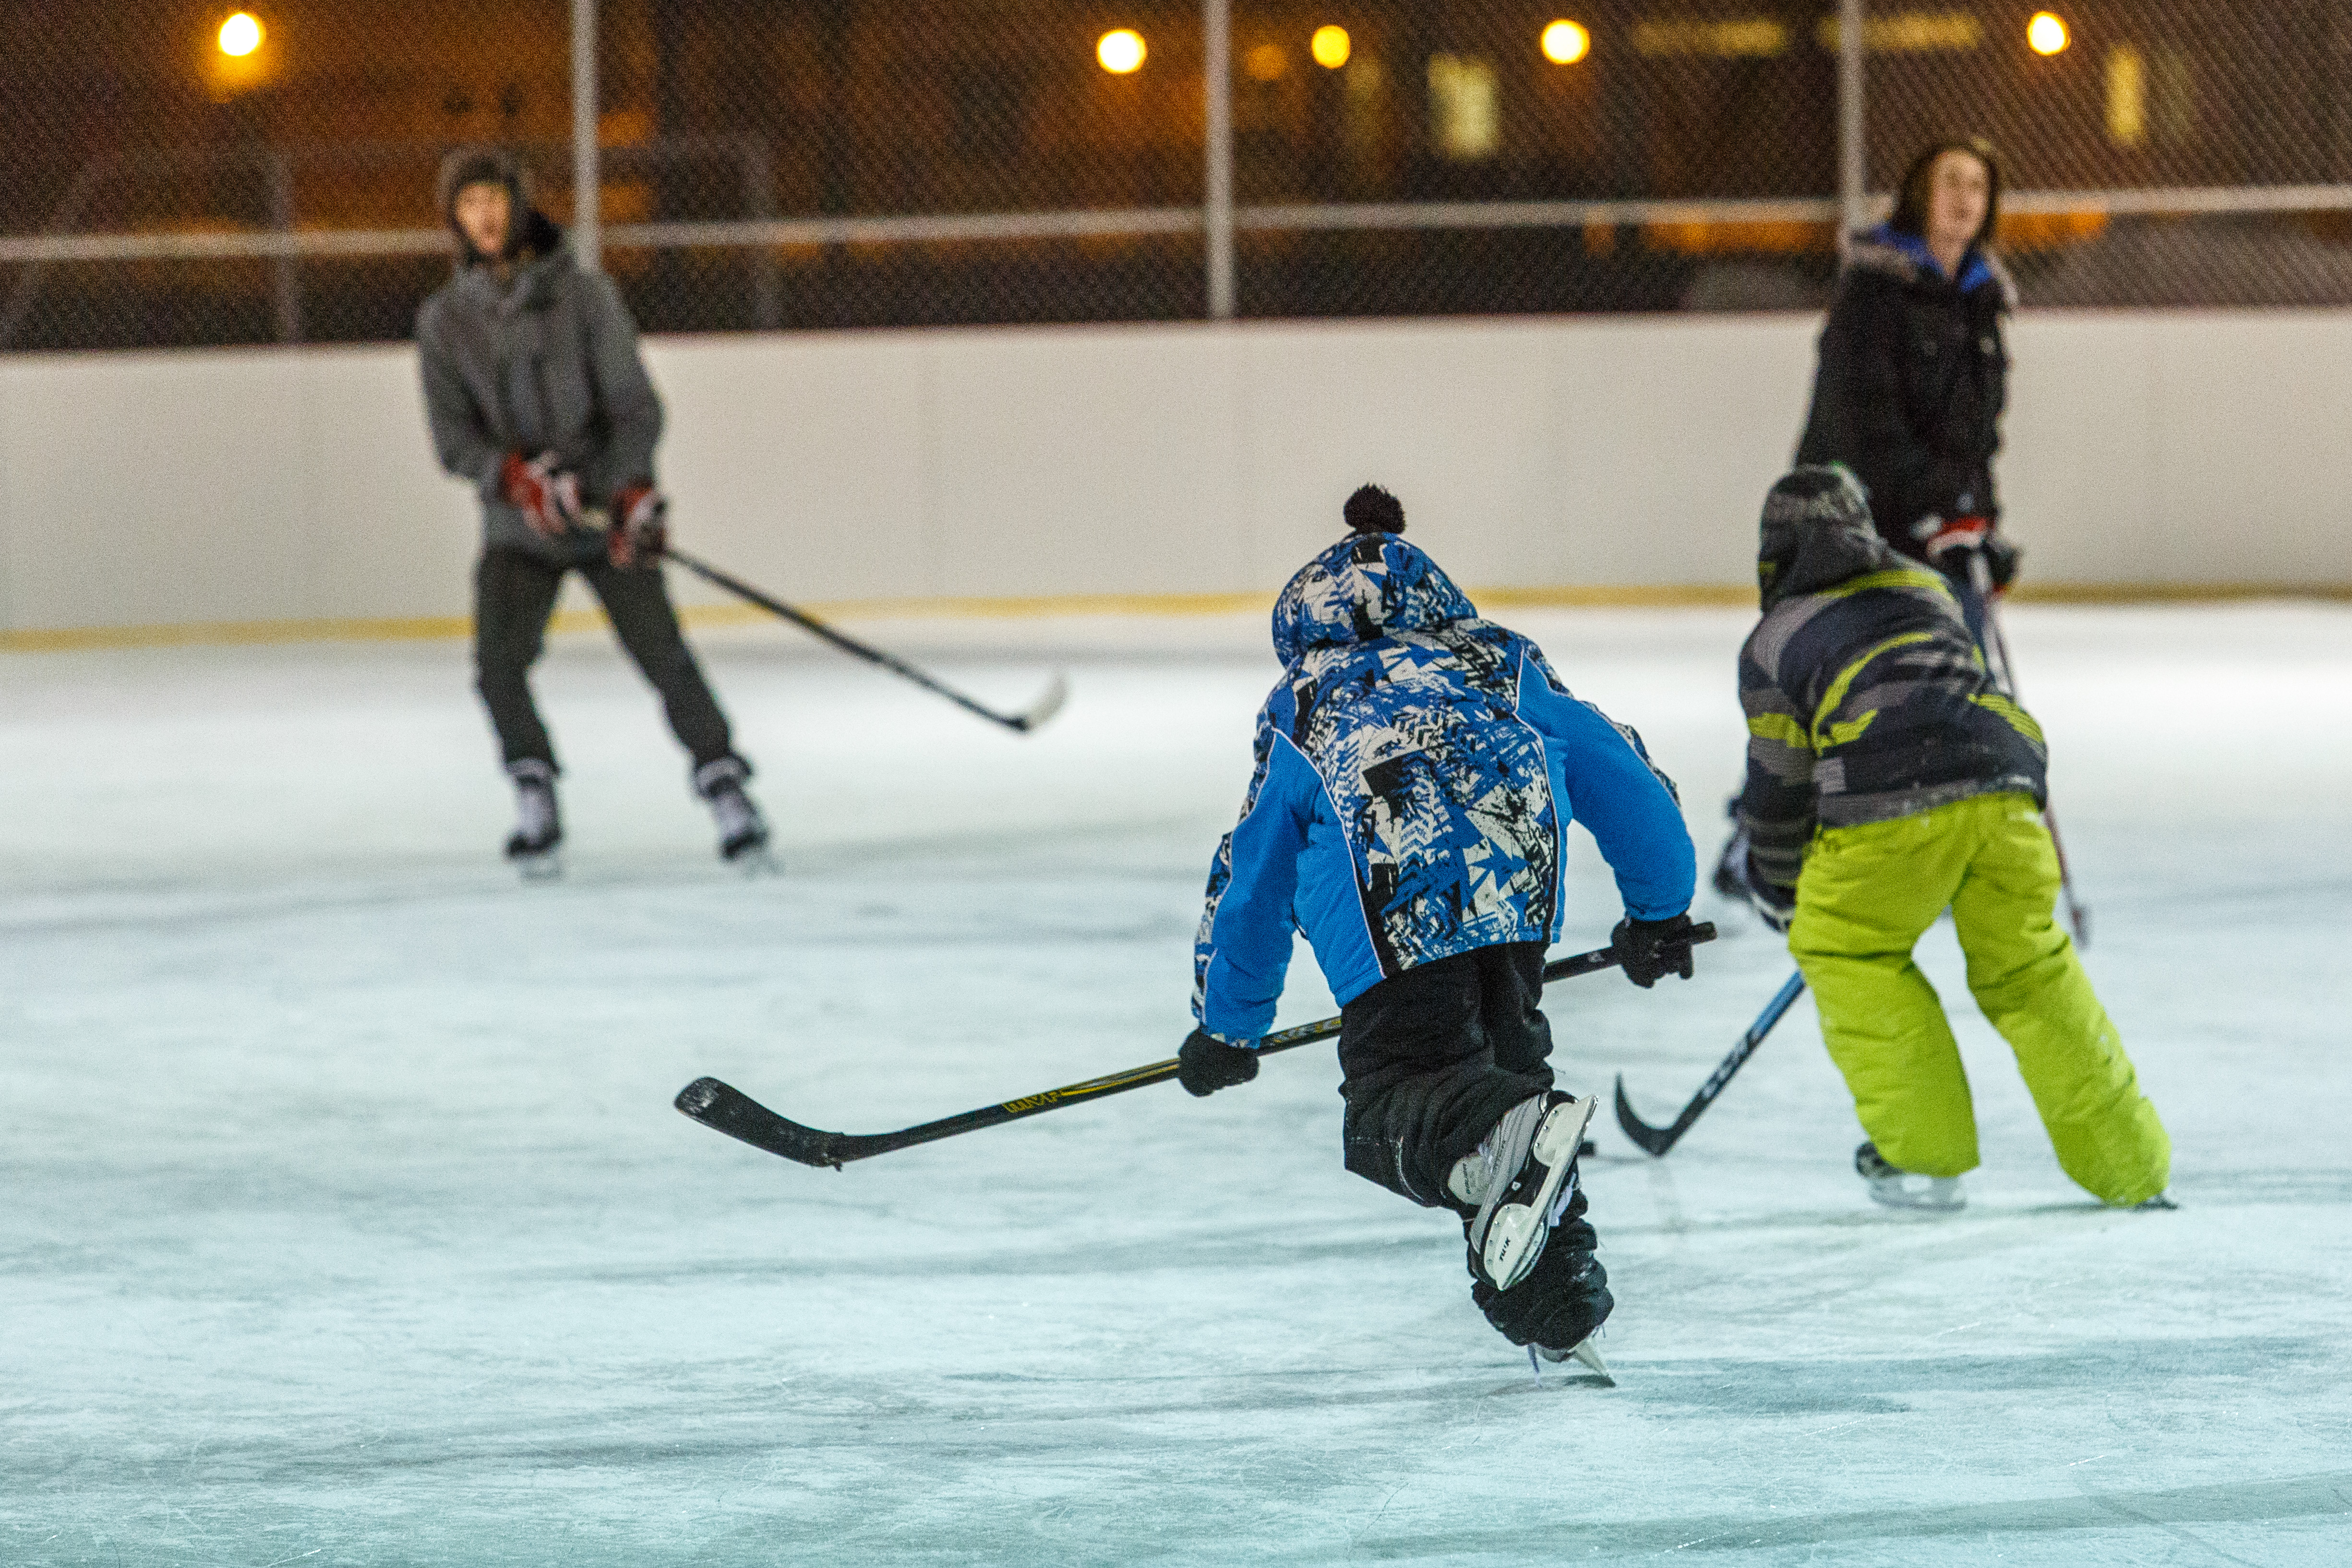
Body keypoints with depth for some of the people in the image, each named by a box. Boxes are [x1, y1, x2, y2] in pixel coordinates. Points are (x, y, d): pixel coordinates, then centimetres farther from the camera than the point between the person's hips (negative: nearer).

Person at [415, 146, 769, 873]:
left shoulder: (585, 295, -4)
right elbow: (453, 437, -4)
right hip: (518, 528, 2)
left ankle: (724, 787, -2)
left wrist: (632, 491, -21)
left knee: (662, 654, -13)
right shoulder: (444, 320, 1)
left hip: (608, 514, -2)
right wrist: (517, 475, -23)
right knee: (498, 664, -17)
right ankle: (536, 803, -1)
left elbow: (635, 406, -6)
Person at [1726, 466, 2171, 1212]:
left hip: (1891, 814, -4)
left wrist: (1776, 884, 33)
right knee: (2028, 968, 19)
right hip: (2005, 791, 4)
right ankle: (2128, 1165, 20)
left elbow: (1780, 781, 16)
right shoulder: (1927, 588, 30)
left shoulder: (1775, 638, 17)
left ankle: (1925, 1154, 17)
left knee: (1845, 951, 19)